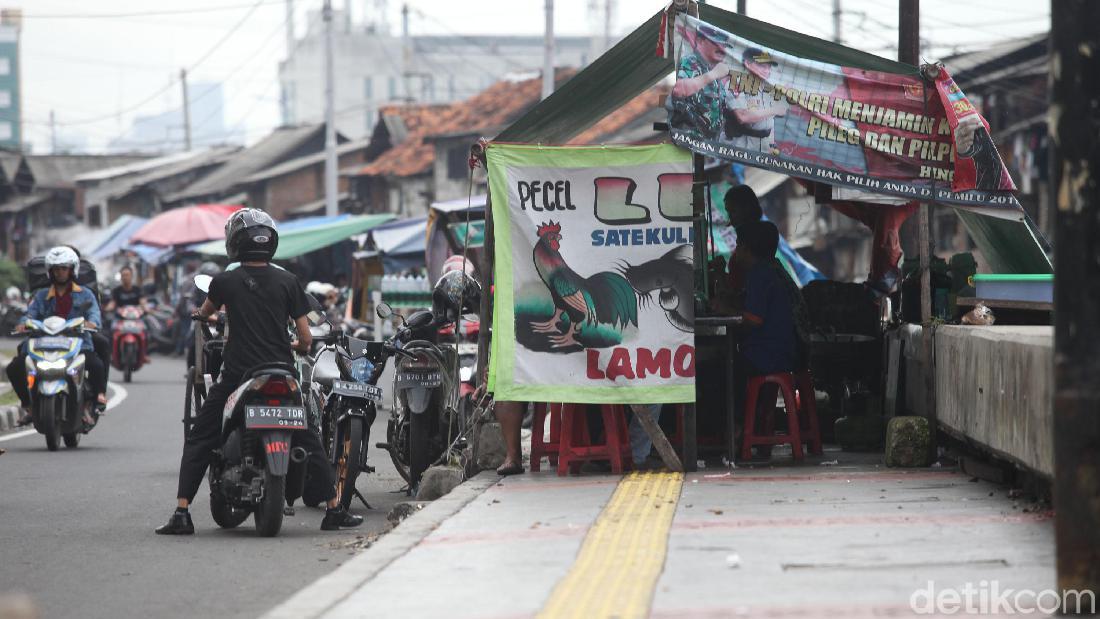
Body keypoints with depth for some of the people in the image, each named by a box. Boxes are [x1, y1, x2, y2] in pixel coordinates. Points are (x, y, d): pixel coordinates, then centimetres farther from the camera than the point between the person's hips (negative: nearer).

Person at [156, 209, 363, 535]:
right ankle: (334, 509, 14)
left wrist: (201, 315, 48)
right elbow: (305, 337, 2)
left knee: (198, 442, 7)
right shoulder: (288, 282, 1)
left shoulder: (225, 282, -1)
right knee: (309, 442, 16)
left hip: (237, 376, -2)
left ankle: (181, 513, -3)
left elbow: (204, 313, 23)